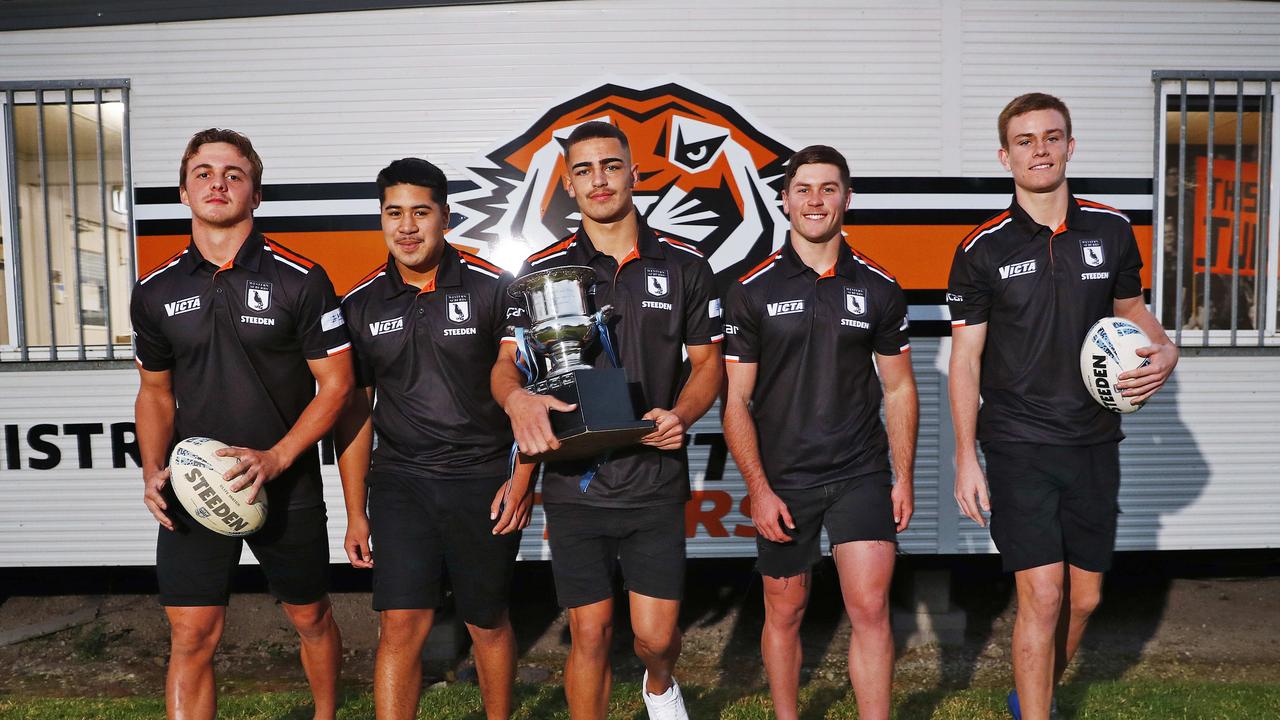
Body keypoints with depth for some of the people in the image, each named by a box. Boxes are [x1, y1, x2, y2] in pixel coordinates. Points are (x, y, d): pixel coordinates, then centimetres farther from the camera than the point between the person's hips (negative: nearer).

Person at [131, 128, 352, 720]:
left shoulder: (300, 280, -8)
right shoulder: (156, 292, 3)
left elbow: (336, 383, -8)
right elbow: (155, 390, 13)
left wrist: (275, 458, -18)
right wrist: (153, 470, -3)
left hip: (286, 490, -2)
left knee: (310, 619, 15)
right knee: (191, 638, 0)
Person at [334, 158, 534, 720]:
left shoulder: (492, 288, -4)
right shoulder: (361, 305, 3)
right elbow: (354, 409, 8)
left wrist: (524, 476, -11)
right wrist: (355, 514, 7)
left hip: (483, 481, -1)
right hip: (400, 483, 1)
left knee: (488, 625, 12)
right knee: (401, 625, -6)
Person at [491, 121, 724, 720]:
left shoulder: (684, 266, 3)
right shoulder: (542, 270, 2)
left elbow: (707, 362, 8)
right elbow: (505, 362, 0)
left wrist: (680, 414, -13)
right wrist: (517, 397, -24)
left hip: (656, 483, 0)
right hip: (574, 483, 0)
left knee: (656, 635, 4)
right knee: (590, 636, 6)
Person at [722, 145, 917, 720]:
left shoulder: (879, 289, 3)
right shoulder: (752, 291, -4)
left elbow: (898, 388, 9)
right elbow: (736, 401, -4)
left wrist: (903, 479, 5)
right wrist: (759, 489, -9)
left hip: (862, 474, 1)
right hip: (783, 480, -1)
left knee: (871, 610, -5)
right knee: (785, 611, 12)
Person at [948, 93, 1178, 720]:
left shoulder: (1111, 230, 4)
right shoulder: (982, 250, -5)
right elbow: (965, 358, -3)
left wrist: (1164, 351, -4)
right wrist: (966, 458, -7)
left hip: (1094, 441, 4)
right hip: (1018, 446, -4)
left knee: (1085, 597, 12)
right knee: (1042, 594, -10)